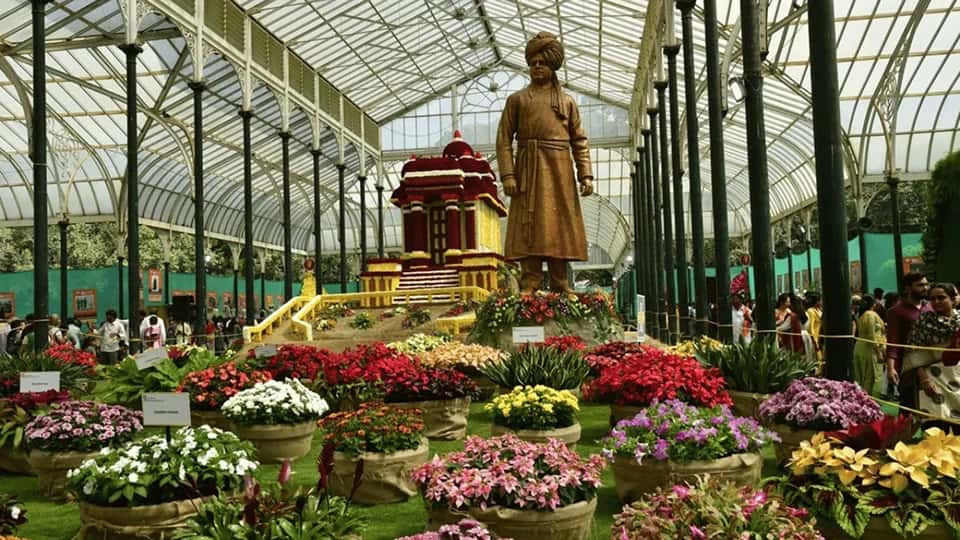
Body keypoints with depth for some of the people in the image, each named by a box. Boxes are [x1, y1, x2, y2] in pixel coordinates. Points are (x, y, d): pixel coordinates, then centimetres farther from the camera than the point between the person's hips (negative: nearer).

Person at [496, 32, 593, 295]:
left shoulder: (567, 102, 15)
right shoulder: (517, 100, 10)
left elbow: (580, 142, 10)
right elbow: (504, 139, 2)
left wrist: (586, 175, -2)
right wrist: (508, 175, -10)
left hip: (559, 172, 2)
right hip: (529, 171, -2)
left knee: (560, 224, 2)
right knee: (529, 225, -6)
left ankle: (560, 284, 8)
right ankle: (529, 283, -6)